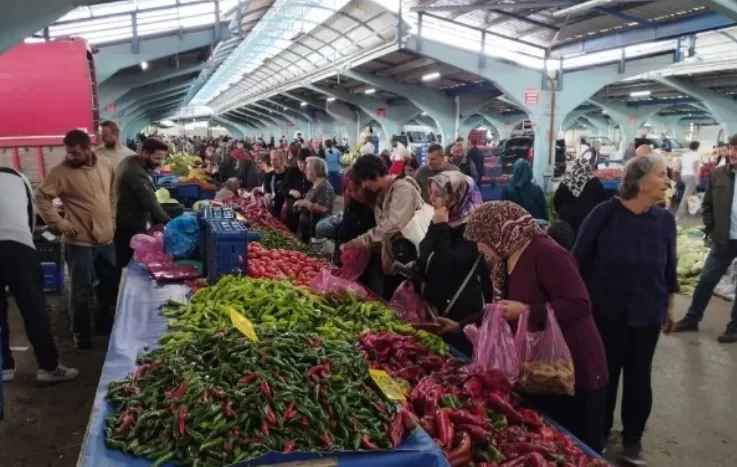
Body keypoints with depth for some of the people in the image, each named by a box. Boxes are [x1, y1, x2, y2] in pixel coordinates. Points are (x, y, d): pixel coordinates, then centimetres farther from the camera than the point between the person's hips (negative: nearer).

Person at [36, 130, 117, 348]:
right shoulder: (61, 171, -13)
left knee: (110, 283, 16)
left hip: (106, 238, 5)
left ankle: (103, 323, 34)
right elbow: (41, 197, -10)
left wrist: (112, 220, 10)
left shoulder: (105, 165, 3)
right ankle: (80, 332, 18)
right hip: (79, 241, -5)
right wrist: (58, 223, -15)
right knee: (82, 290, 1)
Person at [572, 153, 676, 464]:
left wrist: (669, 307, 12)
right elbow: (578, 260, -8)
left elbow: (669, 268, 7)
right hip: (604, 312, -2)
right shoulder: (605, 214, -14)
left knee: (638, 377, 11)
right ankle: (599, 433, 31)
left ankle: (633, 439, 30)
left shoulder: (664, 220, -3)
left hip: (646, 315, 3)